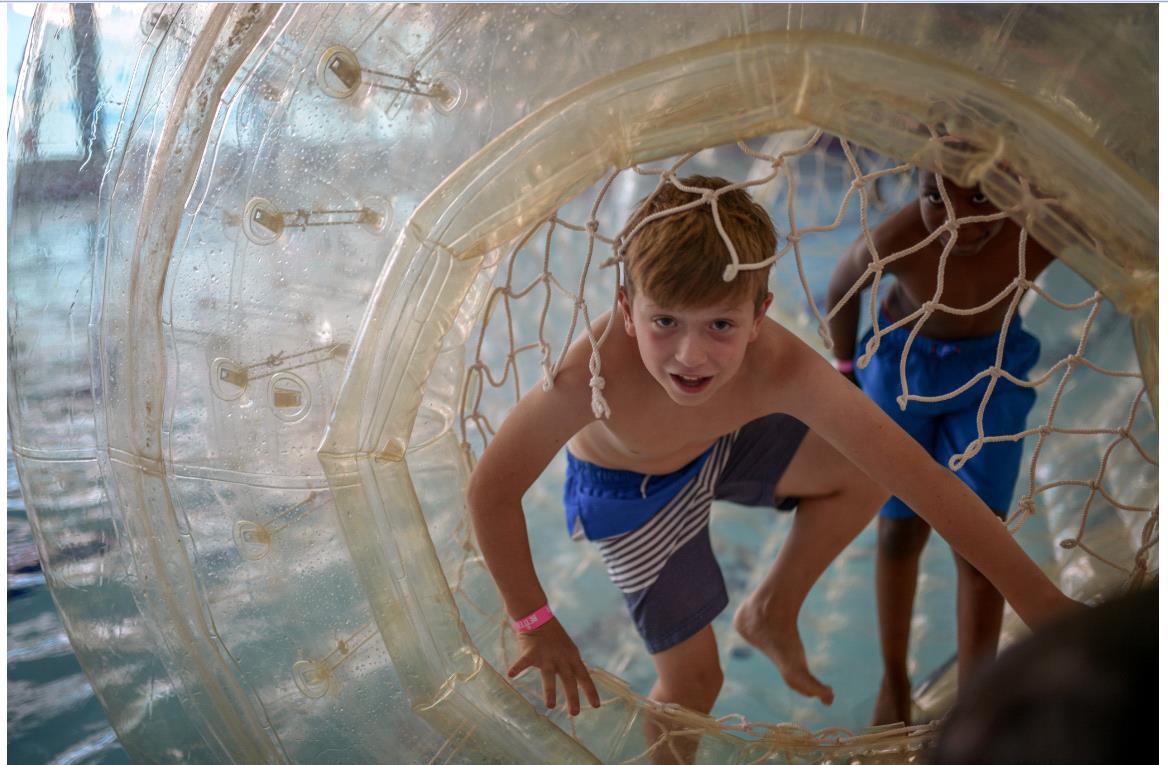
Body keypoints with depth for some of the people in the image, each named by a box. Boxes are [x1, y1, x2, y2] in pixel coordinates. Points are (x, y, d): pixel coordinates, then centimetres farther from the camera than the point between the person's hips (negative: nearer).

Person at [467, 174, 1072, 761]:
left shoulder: (783, 369, -38)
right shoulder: (592, 374, -45)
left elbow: (924, 480, -34)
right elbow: (491, 492, -32)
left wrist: (1043, 604, -33)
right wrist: (535, 623, -22)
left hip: (718, 445, 3)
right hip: (630, 495, -3)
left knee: (862, 473, -8)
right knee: (693, 679, 5)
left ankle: (771, 612, 14)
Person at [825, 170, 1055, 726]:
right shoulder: (894, 241, -34)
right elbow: (841, 290, -11)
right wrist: (846, 368, 3)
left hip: (992, 368, 1)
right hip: (902, 362, 0)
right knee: (902, 530, 9)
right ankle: (894, 681, 33)